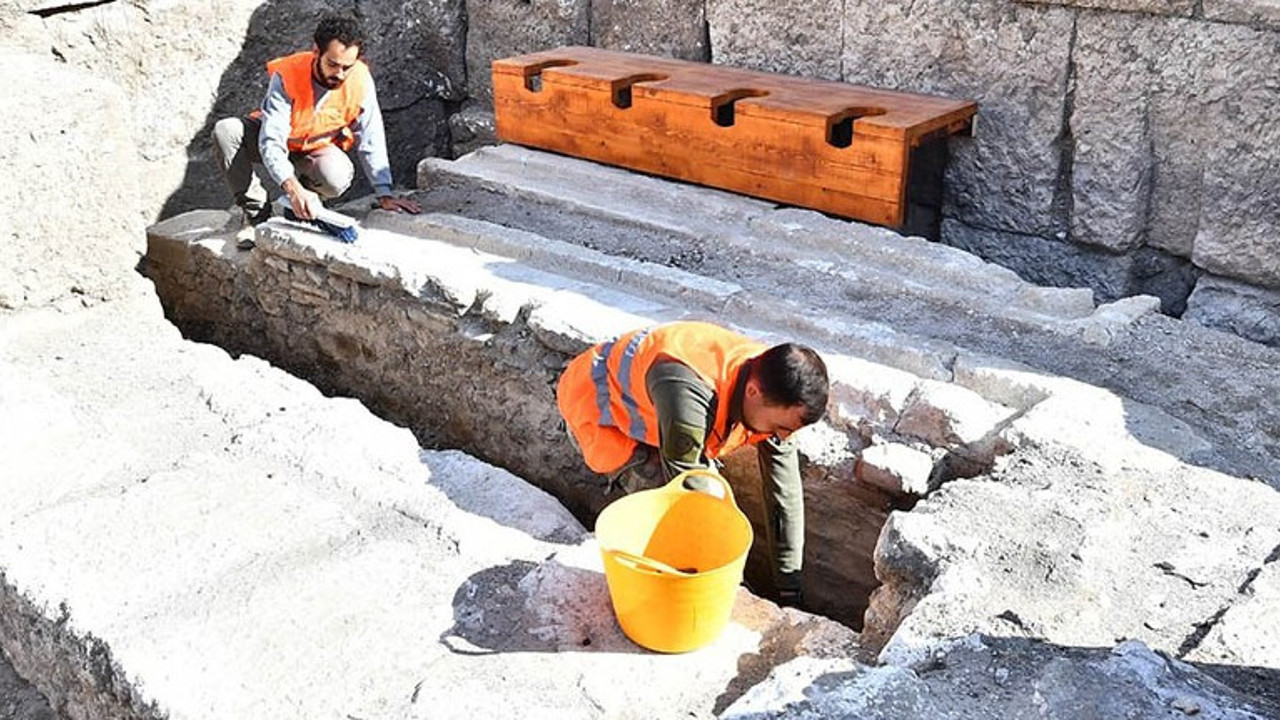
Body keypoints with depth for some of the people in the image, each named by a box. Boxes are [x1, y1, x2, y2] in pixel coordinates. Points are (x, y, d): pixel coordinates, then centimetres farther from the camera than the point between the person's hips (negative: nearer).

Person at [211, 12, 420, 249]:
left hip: (318, 148, 0)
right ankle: (256, 211, -14)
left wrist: (385, 195, -19)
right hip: (277, 139, 0)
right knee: (225, 132, -29)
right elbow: (272, 141, -37)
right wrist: (292, 187, -54)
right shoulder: (287, 76, -31)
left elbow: (370, 141, -15)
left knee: (337, 178, -35)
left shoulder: (360, 81, -25)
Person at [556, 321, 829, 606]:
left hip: (640, 402, 7)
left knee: (709, 489, -2)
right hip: (592, 406, -7)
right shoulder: (690, 393, -45)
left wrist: (789, 585, -8)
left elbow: (785, 488, -12)